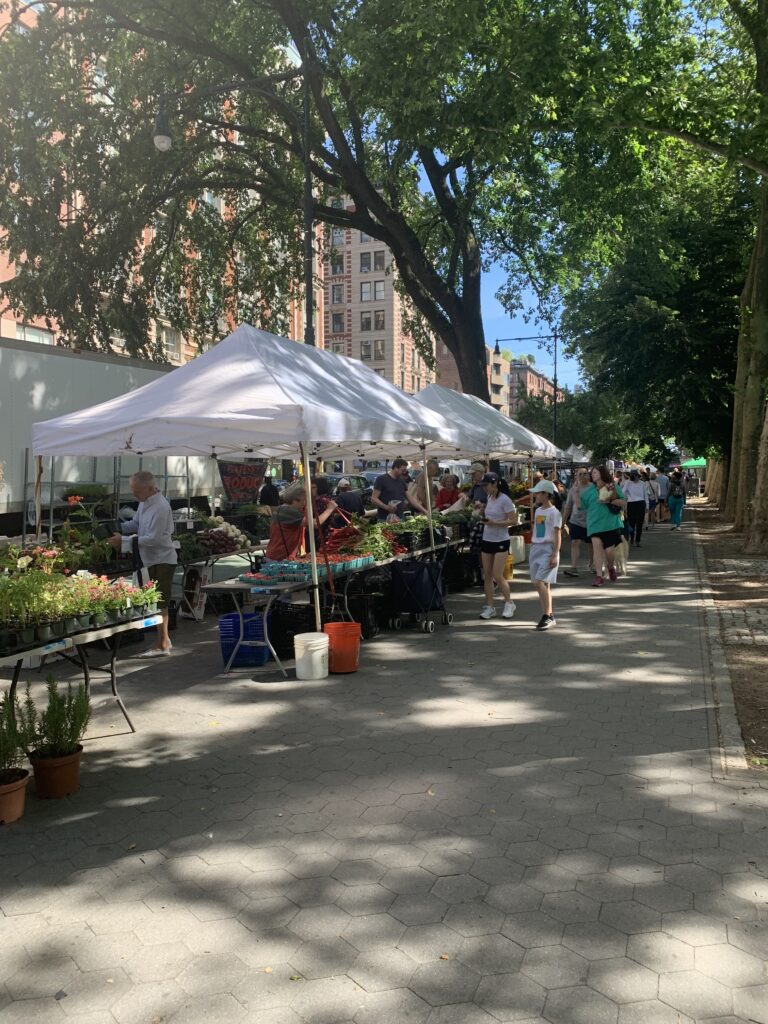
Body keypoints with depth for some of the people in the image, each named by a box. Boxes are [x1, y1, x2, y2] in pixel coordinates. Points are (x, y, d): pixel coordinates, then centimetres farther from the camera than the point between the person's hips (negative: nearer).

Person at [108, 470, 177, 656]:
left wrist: (123, 540, -22)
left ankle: (162, 645, 2)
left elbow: (152, 539, -25)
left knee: (160, 603, -5)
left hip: (163, 559, -10)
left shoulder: (160, 507, -24)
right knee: (158, 602, 17)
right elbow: (135, 524, 15)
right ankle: (164, 639, 28)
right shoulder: (144, 503, 6)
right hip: (153, 559, 10)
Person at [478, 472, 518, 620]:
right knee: (487, 576, 7)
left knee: (497, 576, -7)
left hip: (500, 541, -7)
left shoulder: (504, 500, -13)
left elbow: (514, 521, -15)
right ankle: (489, 607, 14)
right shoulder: (488, 498, 8)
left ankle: (509, 603, 12)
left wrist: (495, 523, -23)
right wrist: (484, 519, 3)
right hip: (487, 540, 7)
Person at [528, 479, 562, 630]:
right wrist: (532, 551, 18)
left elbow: (557, 535, -12)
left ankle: (547, 616, -9)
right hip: (536, 548, 8)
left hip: (548, 549, -8)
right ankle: (549, 615, 16)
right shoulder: (537, 511, 14)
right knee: (543, 584, 9)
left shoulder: (554, 512, -9)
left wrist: (555, 555, -17)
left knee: (540, 582, -16)